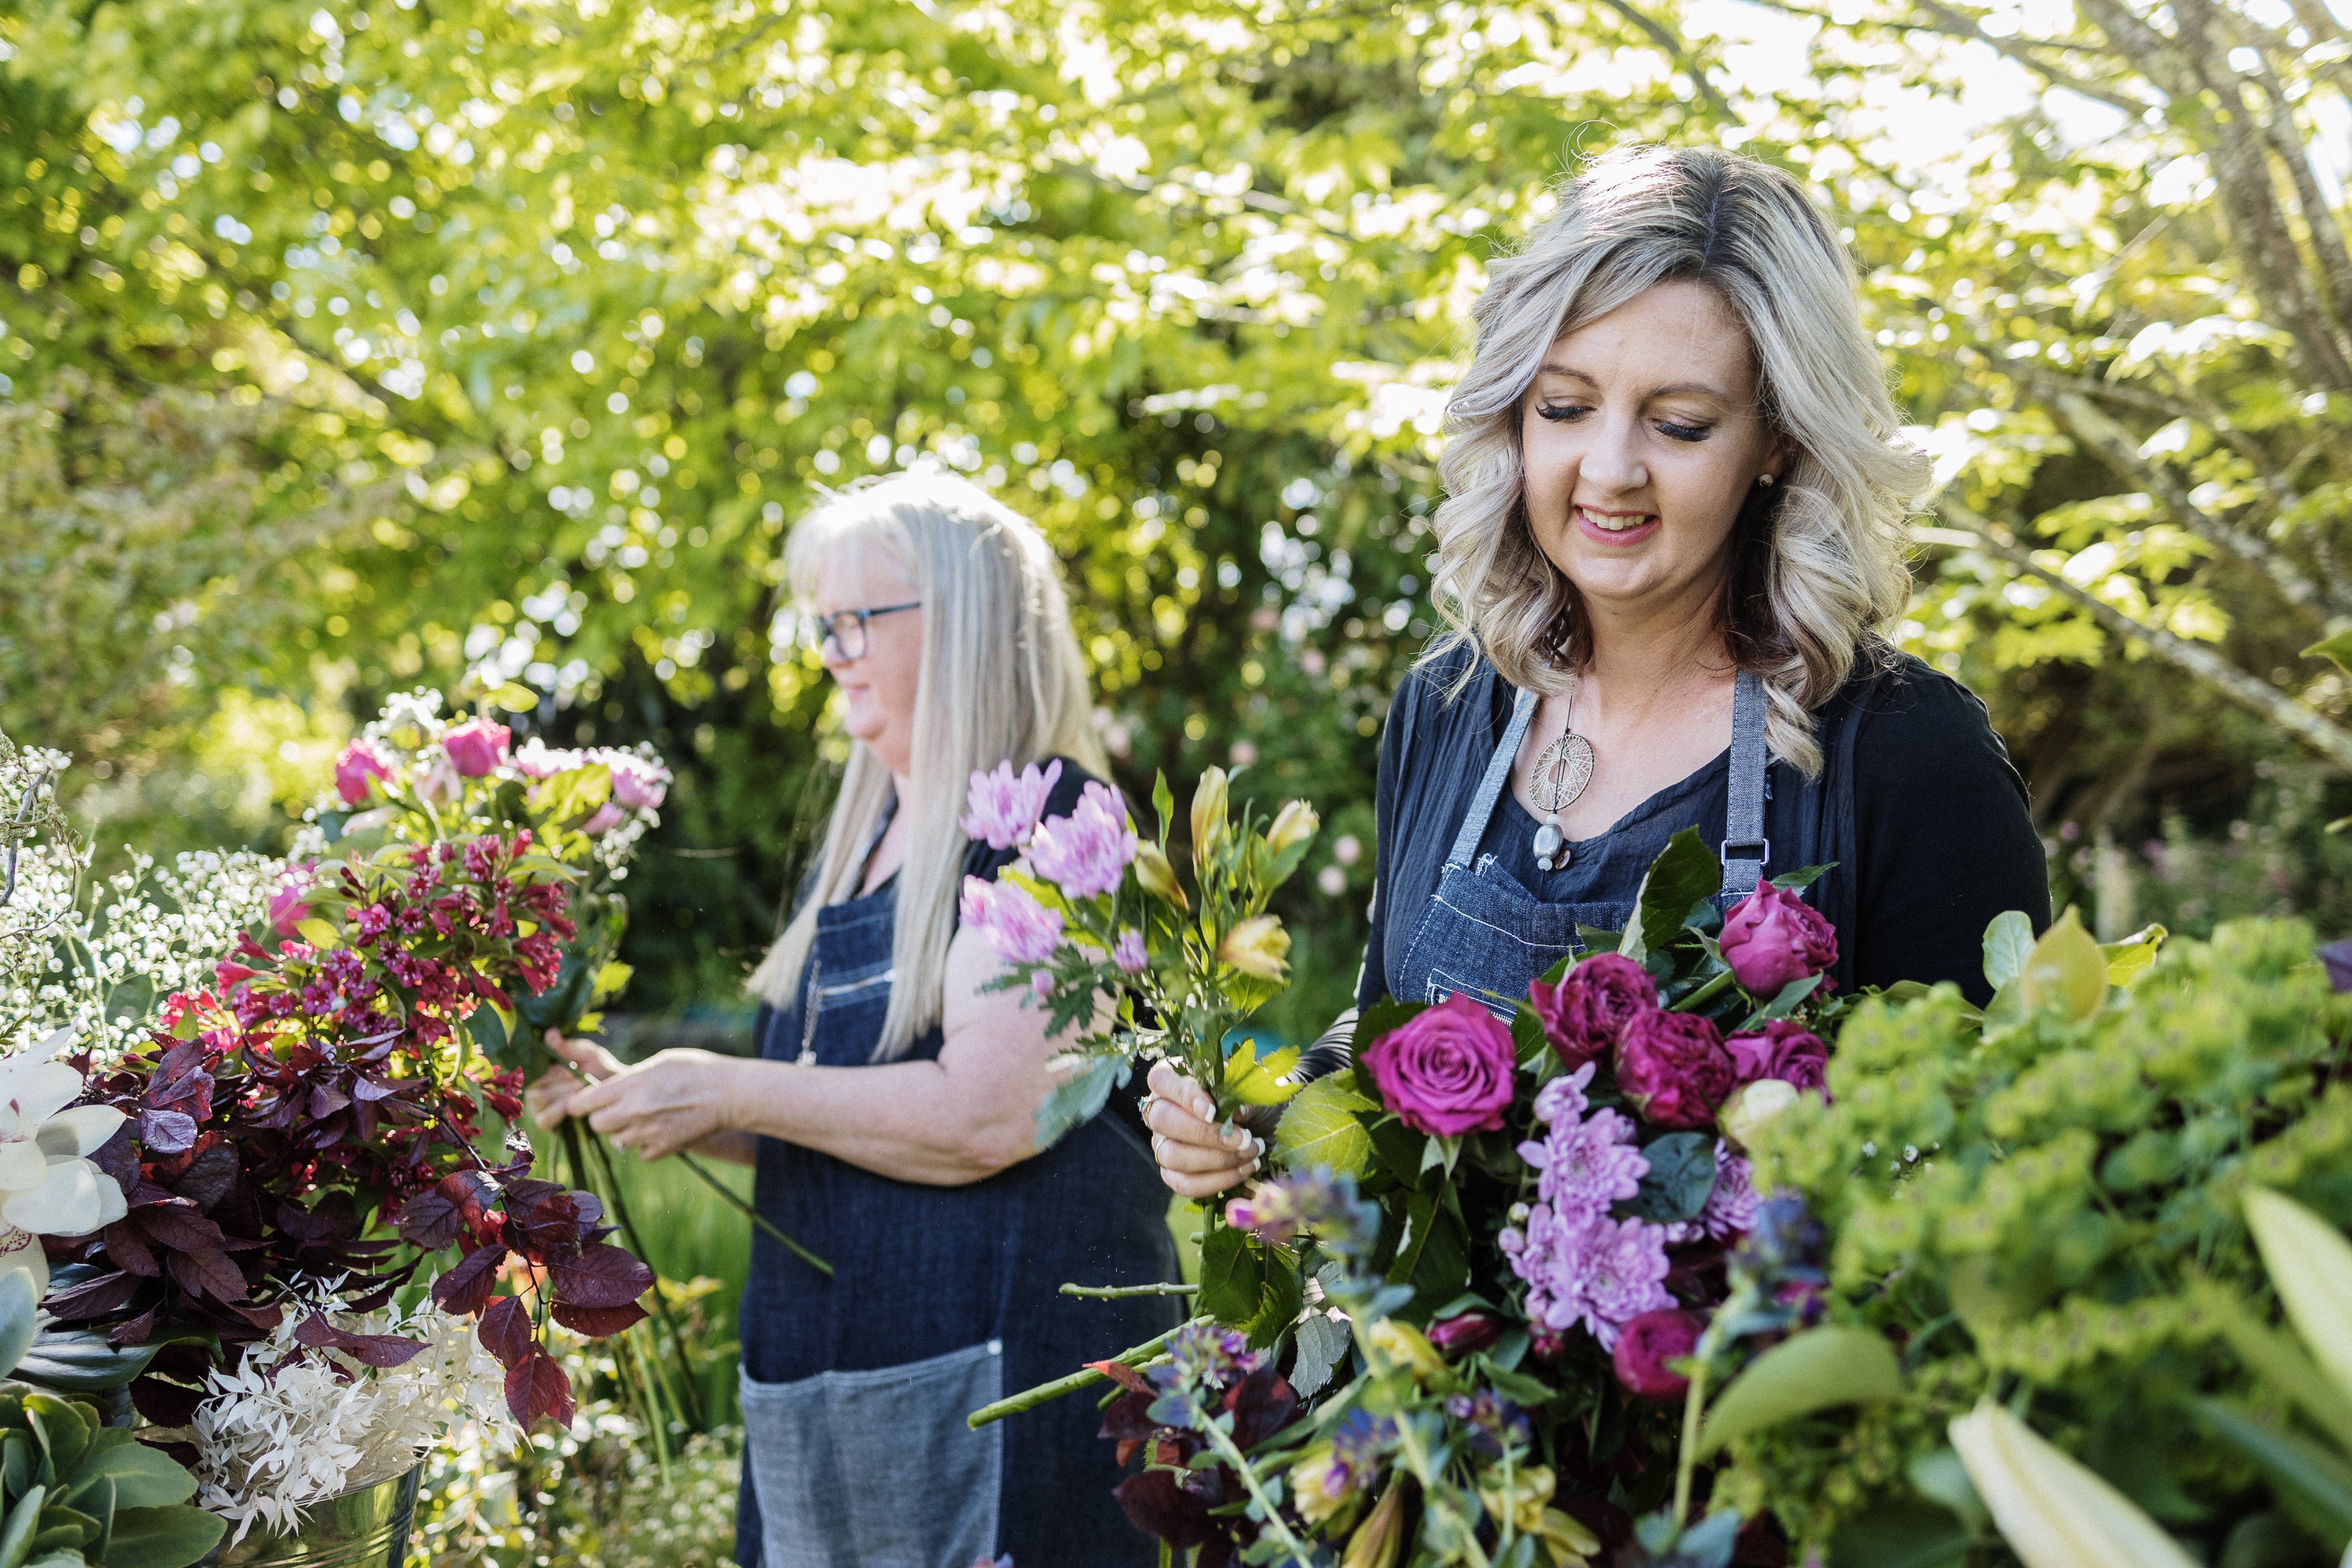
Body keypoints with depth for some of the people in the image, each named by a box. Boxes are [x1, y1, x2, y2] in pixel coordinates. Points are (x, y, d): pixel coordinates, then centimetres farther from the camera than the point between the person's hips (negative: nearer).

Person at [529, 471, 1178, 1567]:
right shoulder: (859, 845, 16)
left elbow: (985, 1117, -22)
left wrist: (732, 1091, -15)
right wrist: (644, 1099, 10)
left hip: (991, 1381, -8)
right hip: (822, 1376, 8)